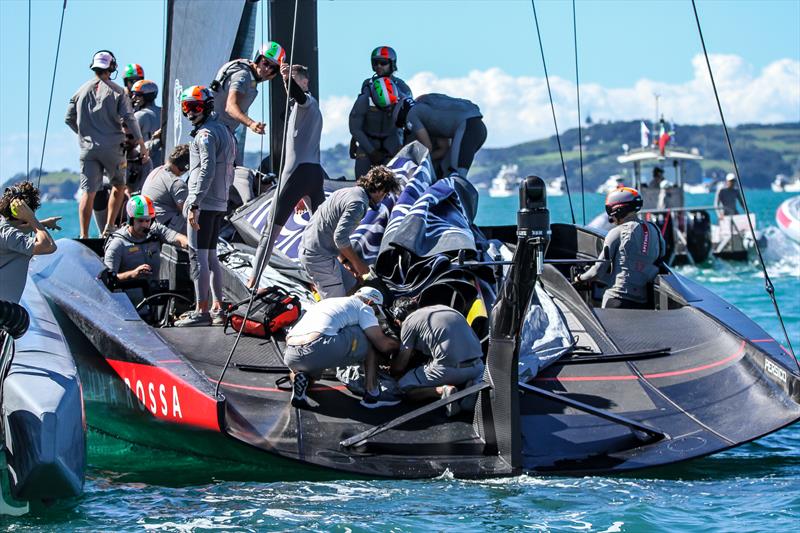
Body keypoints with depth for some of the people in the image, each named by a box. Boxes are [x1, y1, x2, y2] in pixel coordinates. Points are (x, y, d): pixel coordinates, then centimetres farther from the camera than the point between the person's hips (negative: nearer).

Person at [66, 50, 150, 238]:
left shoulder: (82, 91, 6)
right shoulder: (117, 91, -3)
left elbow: (69, 119, 10)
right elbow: (129, 118, -8)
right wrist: (142, 144, -2)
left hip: (88, 148, 2)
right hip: (112, 147, -2)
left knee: (88, 192, 0)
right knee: (119, 186, 17)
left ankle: (84, 236, -6)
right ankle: (109, 227, 9)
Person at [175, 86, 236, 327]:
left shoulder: (206, 134, -11)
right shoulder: (224, 131, 19)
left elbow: (206, 171, -21)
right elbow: (228, 173, 22)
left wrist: (194, 204, -23)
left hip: (203, 204, -10)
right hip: (220, 203, 10)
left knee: (198, 256, -9)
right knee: (211, 256, 14)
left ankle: (201, 311, -11)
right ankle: (218, 309, 15)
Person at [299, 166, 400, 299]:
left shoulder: (347, 192, 14)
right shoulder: (358, 203, -17)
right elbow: (340, 238, -24)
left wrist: (345, 260, 12)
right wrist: (357, 262, -11)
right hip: (319, 257, -10)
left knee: (351, 287, 15)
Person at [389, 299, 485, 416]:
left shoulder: (409, 322, 5)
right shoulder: (443, 308, 24)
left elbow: (400, 366, 8)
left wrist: (391, 371, 31)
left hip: (449, 369, -6)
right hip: (477, 366, 6)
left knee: (404, 386, 10)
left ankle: (442, 390, -14)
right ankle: (473, 384, 7)